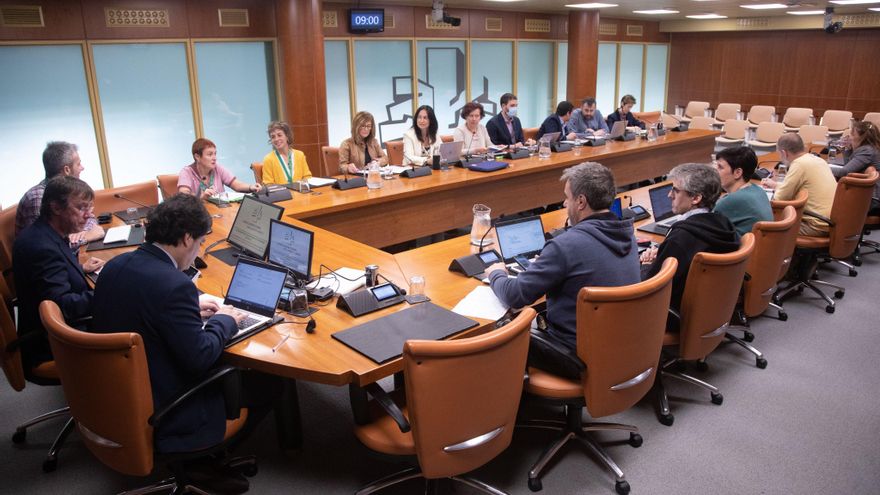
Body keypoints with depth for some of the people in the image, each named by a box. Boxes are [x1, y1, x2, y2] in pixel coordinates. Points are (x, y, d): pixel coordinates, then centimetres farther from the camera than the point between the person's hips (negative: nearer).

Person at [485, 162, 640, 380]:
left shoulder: (567, 245, -26)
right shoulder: (627, 235, -1)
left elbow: (515, 296, -19)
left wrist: (496, 274, 1)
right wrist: (548, 263, 16)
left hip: (580, 358, -8)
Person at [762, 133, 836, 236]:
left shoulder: (800, 164, -16)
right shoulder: (817, 159, 11)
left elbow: (780, 198, -13)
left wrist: (776, 188, 9)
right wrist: (776, 185, 39)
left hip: (819, 226, -9)